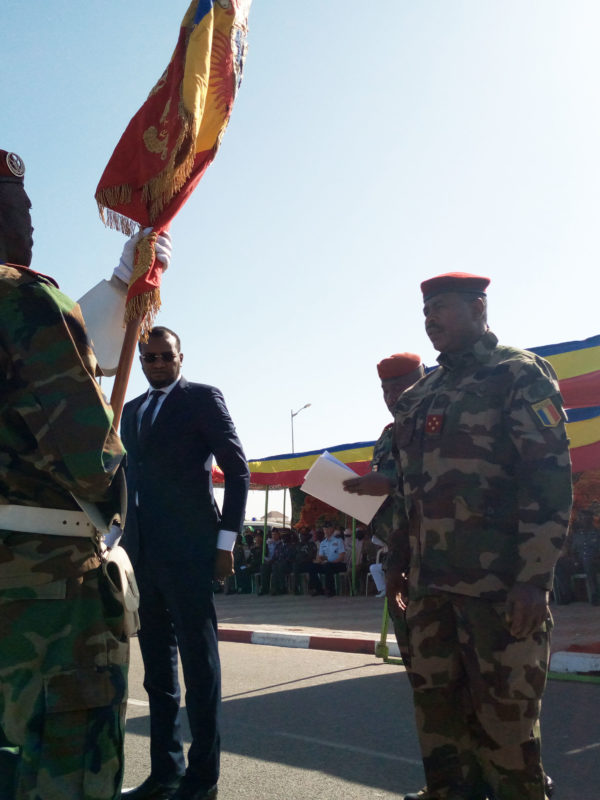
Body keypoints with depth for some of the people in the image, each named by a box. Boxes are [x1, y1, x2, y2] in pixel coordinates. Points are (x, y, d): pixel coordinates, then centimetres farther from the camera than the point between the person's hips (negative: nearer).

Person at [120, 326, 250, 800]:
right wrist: (127, 543, 12)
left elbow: (238, 470, -4)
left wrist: (226, 541, -9)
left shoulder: (203, 398, -1)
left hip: (188, 551, -6)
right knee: (157, 666, 13)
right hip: (142, 552, 7)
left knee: (199, 662, 1)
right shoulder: (131, 410, 17)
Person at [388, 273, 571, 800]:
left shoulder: (519, 375, -2)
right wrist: (398, 563, 17)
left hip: (500, 584, -6)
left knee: (504, 717, 1)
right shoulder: (420, 395, 18)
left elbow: (550, 478, -11)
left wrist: (534, 578, -18)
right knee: (436, 706, 12)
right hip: (429, 584, 6)